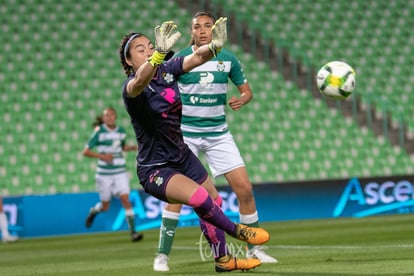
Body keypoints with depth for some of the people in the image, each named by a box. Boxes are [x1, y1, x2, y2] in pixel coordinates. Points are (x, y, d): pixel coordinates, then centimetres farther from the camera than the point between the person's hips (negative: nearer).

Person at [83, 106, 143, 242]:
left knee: (125, 198, -14)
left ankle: (133, 231, -14)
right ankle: (93, 211, 42)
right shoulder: (99, 132, -8)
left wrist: (131, 147, 2)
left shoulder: (121, 131, 5)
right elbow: (86, 152, -8)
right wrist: (102, 156, -21)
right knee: (105, 206, 6)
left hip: (120, 172, 2)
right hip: (104, 173, -2)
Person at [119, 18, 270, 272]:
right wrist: (160, 53, -66)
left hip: (182, 156, 8)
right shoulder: (131, 87, -22)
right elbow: (140, 82, -47)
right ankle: (237, 231, -3)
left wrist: (215, 44, -42)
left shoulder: (167, 70, -4)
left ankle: (223, 259, 35)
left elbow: (196, 58, -19)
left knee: (214, 201, 16)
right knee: (198, 196, -28)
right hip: (155, 169, -7)